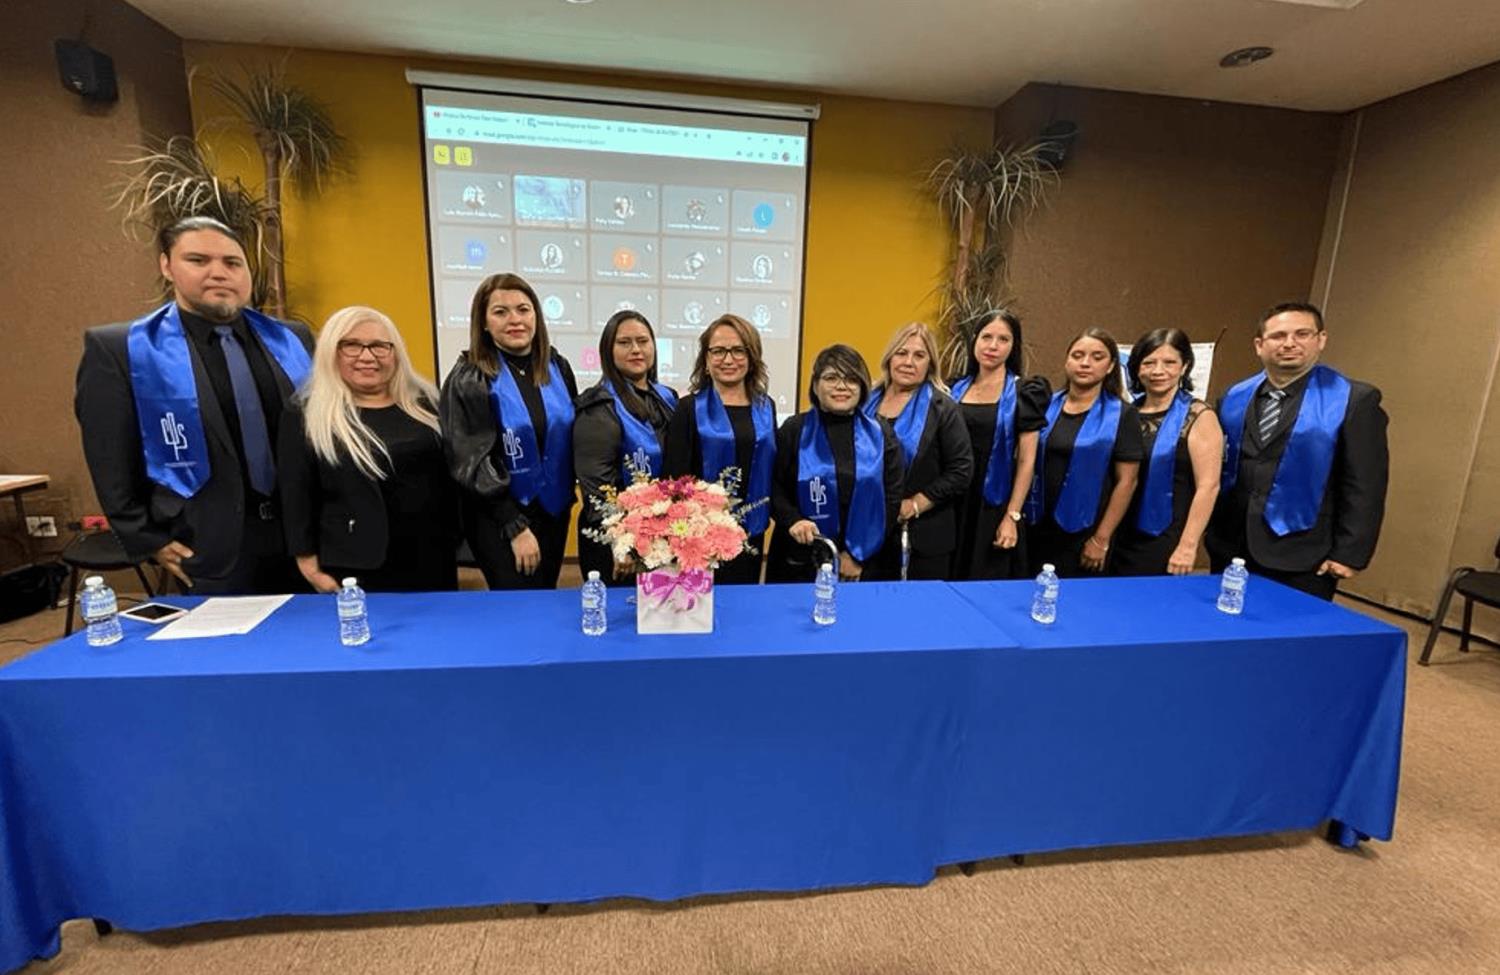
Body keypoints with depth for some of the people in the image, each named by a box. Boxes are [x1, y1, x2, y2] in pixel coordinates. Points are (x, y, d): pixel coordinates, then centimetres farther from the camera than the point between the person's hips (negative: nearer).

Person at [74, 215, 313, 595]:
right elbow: (112, 462, -2)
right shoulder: (118, 350, -4)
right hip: (211, 551, -3)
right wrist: (150, 541, -4)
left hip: (303, 535, 3)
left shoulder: (291, 339, 6)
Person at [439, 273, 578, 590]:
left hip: (554, 509, 5)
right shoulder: (468, 380, -12)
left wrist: (571, 491, 7)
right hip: (499, 518, -4)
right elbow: (472, 463, -13)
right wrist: (516, 527, -15)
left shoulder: (557, 367, 2)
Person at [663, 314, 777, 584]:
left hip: (752, 533, 4)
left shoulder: (766, 408, 7)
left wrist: (767, 516, 7)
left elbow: (774, 470, 12)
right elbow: (676, 478, -8)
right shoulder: (689, 409, -5)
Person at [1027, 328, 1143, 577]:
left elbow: (1126, 482, -7)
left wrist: (1101, 540, -9)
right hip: (1039, 529, 3)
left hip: (1085, 535, -3)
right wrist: (1019, 518, 3)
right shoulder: (1047, 406, 5)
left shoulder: (1121, 414, -4)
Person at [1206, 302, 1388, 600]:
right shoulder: (1233, 398, 6)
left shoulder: (1354, 400, -5)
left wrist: (1348, 554, -9)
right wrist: (1212, 532, 7)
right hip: (1230, 551, 4)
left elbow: (1365, 486, -7)